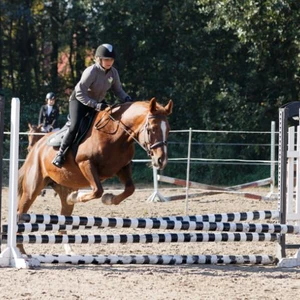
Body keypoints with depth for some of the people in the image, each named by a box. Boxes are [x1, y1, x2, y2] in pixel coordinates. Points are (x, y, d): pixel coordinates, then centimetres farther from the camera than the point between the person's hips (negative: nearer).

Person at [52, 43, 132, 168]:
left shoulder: (113, 72, -11)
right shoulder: (91, 72, -30)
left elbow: (118, 90, 2)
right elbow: (80, 93, -31)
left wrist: (126, 98, -19)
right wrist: (95, 105, -39)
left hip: (99, 101, 7)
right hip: (79, 100, -7)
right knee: (74, 126, -23)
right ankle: (61, 153, -9)